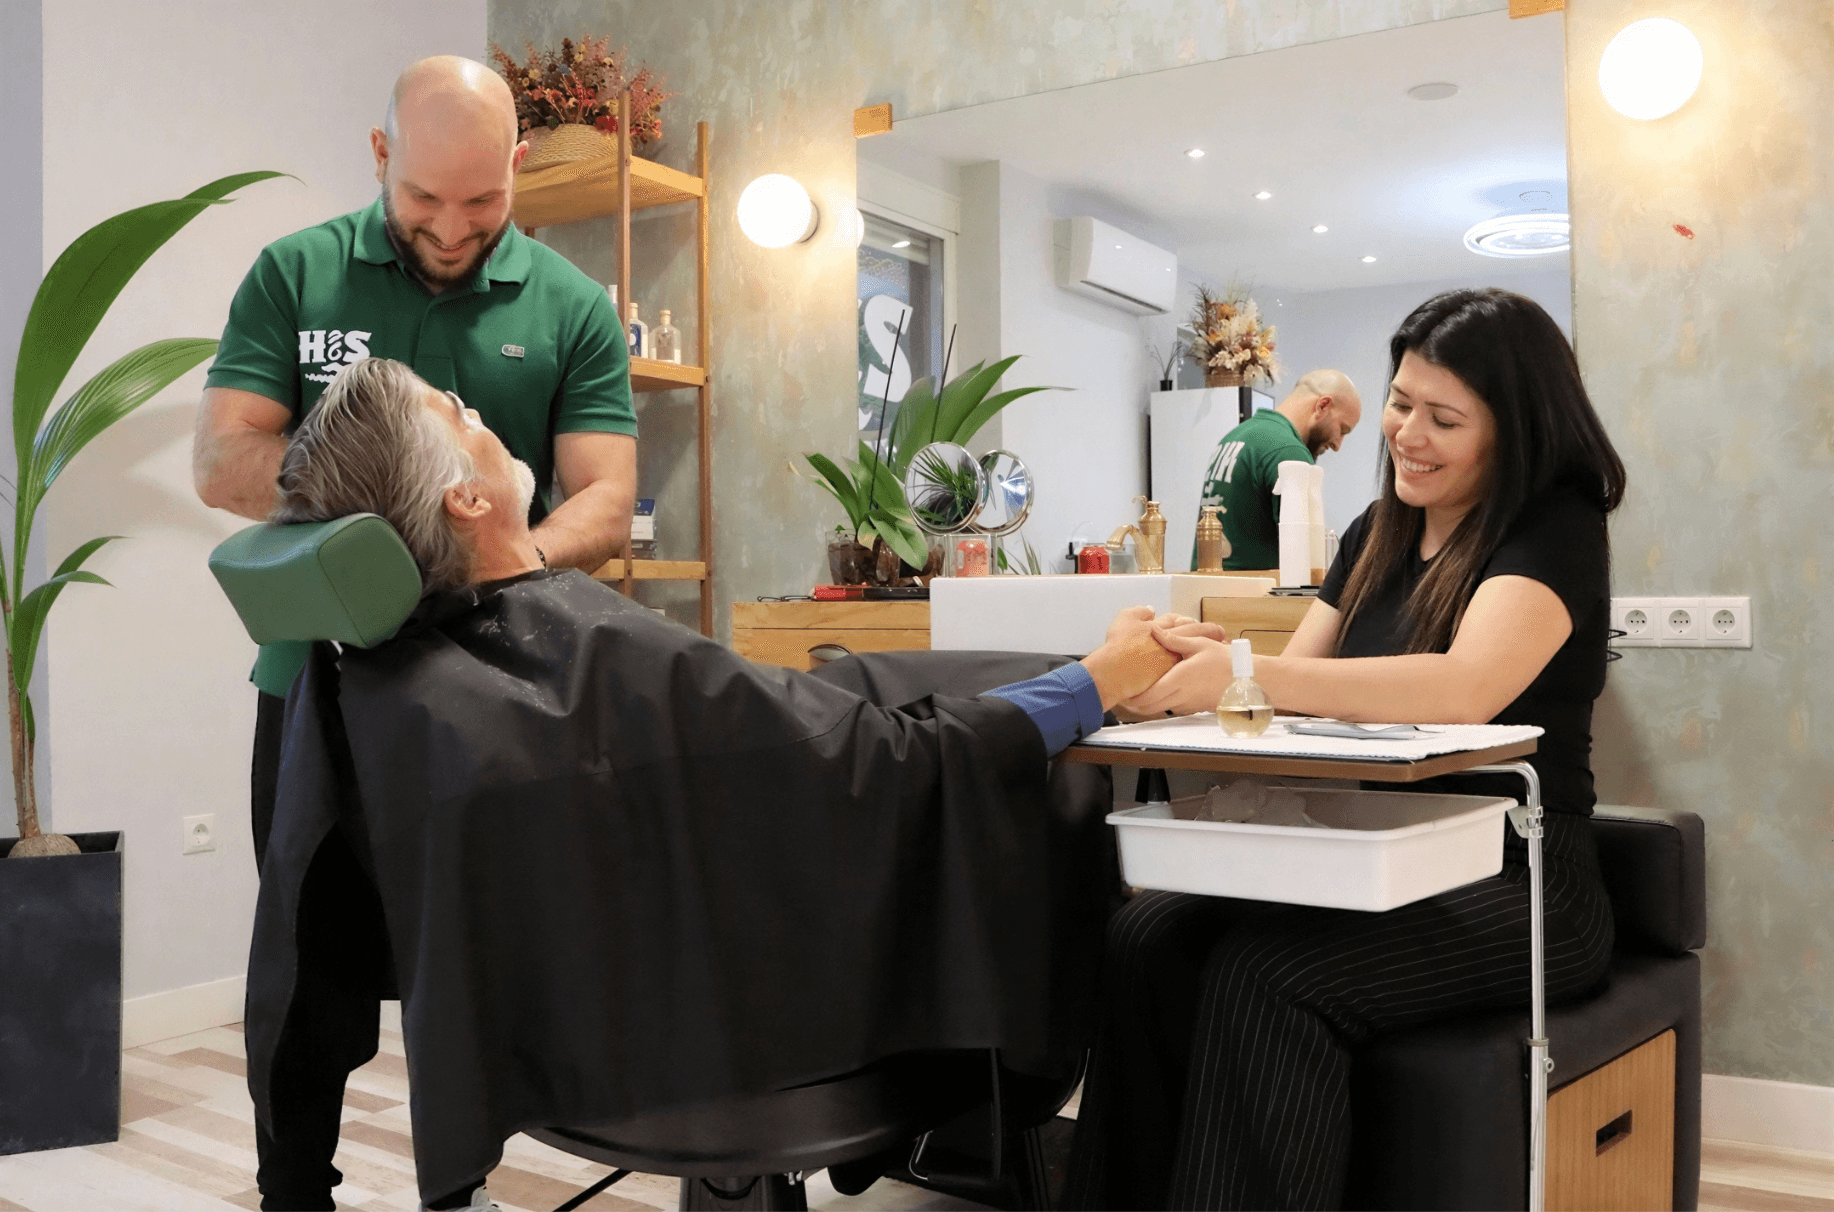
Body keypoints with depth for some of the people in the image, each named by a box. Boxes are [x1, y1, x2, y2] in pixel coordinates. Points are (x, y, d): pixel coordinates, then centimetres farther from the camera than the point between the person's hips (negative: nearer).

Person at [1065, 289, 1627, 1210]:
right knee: (1146, 939, -21)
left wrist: (1246, 674, -34)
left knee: (1268, 975, -33)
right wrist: (1203, 667, -15)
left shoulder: (1554, 529, -6)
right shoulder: (1376, 535, 15)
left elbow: (1464, 688, -26)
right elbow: (1297, 688, 8)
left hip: (1513, 883, -6)